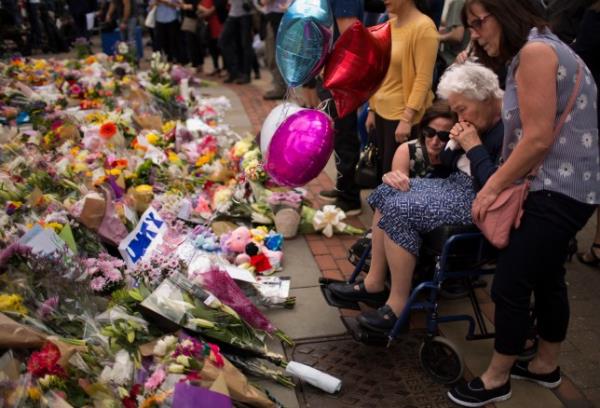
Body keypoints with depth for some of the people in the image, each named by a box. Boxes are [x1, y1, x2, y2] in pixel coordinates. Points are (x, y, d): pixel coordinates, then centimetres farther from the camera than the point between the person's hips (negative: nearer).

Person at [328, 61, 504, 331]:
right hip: (457, 186, 11)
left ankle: (398, 305, -11)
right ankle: (375, 282, 6)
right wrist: (455, 143, -5)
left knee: (400, 210, -22)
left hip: (478, 202, -10)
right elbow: (445, 165, 15)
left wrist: (474, 146, -20)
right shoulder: (479, 122, 8)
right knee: (387, 192, 5)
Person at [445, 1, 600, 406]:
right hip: (562, 185, 11)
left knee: (509, 285, -3)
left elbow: (539, 138, -21)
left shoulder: (535, 51, -17)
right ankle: (546, 366, 37)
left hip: (559, 189, -11)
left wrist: (493, 187, -11)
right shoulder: (536, 50, 16)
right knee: (546, 278, 20)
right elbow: (531, 134, 9)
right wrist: (499, 184, 0)